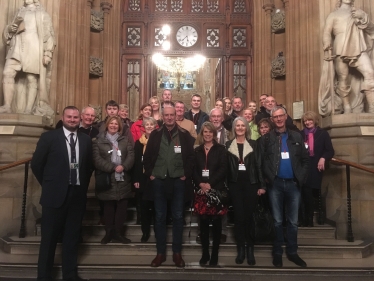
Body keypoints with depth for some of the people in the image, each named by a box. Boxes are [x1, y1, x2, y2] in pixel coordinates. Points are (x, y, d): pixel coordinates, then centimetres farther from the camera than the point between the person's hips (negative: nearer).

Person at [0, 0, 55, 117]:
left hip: (33, 50, -4)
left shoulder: (42, 15, 15)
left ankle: (28, 110, -11)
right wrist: (11, 28, -1)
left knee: (32, 79, -9)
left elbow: (49, 35, 4)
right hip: (17, 49, 4)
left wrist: (48, 54, -10)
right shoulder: (19, 13, 26)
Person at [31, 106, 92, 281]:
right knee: (49, 238, 7)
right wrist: (49, 185, 2)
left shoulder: (86, 140, 6)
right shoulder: (49, 137, -3)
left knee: (72, 237, 12)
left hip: (77, 194, 3)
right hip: (55, 194, -3)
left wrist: (83, 186, 8)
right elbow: (36, 164, 0)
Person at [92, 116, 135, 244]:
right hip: (107, 179, -2)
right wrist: (112, 168, -16)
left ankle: (118, 233, 16)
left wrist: (123, 166, -17)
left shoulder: (125, 140, 12)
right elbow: (97, 159, -7)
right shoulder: (98, 141, 4)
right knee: (108, 207, 7)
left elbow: (131, 156, 1)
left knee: (122, 206, 5)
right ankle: (109, 232, 19)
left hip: (123, 179, 2)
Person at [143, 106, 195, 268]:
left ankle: (177, 253, 20)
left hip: (178, 181, -1)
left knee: (178, 217, 7)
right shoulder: (155, 134, 4)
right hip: (159, 181, 1)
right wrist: (150, 174, -1)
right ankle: (160, 253, 21)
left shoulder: (184, 135, 0)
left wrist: (186, 174, -6)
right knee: (160, 217, 8)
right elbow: (147, 156, 6)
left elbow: (191, 156, -1)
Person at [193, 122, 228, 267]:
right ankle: (205, 254, 15)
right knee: (203, 223, 5)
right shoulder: (197, 150, 12)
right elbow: (194, 170, 6)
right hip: (201, 190, 2)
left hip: (216, 189, -2)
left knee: (216, 222, 3)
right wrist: (200, 184, -11)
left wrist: (210, 183, -15)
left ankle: (214, 255, 11)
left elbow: (223, 169, -6)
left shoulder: (220, 149, 3)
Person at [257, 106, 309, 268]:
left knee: (293, 221, 11)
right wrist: (264, 182, -8)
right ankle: (277, 253, 20)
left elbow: (305, 160, 8)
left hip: (293, 184, 2)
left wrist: (301, 178, -2)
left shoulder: (297, 137, 7)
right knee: (277, 221, 8)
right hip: (276, 184, -2)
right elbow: (260, 162, -2)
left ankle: (292, 253, 24)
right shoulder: (266, 139, 1)